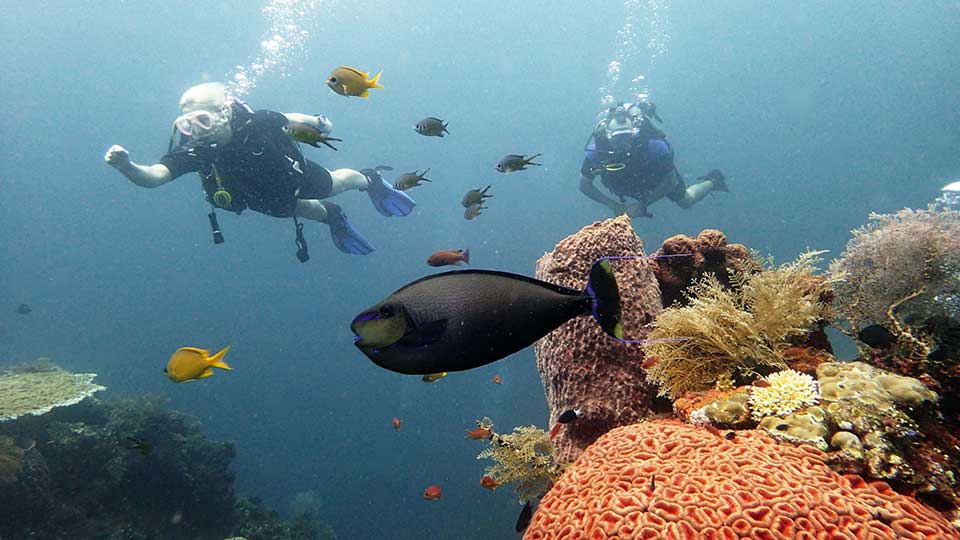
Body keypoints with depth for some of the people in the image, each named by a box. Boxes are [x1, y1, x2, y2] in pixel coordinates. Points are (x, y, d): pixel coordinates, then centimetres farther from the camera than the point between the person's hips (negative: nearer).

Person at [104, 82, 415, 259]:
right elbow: (153, 176, -48)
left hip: (293, 174, -2)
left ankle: (371, 181, 56)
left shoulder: (254, 124, -39)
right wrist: (126, 166, -67)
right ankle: (332, 217, 60)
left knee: (333, 184, 23)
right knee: (299, 210, 26)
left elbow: (288, 118, -19)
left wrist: (319, 123, -7)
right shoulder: (193, 152, -35)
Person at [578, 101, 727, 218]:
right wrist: (613, 205, -29)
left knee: (686, 201, 18)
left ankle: (712, 182, 47)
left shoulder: (654, 145, -44)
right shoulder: (597, 149, -40)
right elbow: (584, 185, -24)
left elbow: (671, 181, -28)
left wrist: (643, 204, -34)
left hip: (661, 173, -2)